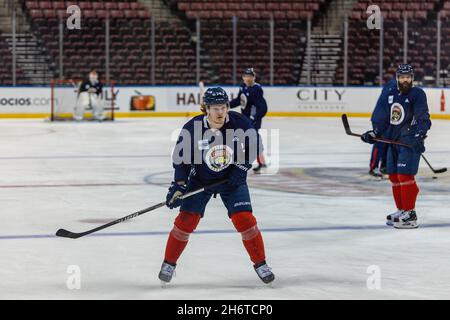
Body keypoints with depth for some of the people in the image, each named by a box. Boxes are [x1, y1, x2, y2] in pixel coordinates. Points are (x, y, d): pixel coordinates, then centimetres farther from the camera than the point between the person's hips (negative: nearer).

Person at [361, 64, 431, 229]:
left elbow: (423, 117, -16)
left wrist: (420, 134, -30)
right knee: (394, 176, 11)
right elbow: (380, 117, 9)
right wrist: (374, 133, -5)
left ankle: (410, 214, -10)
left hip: (410, 140, -7)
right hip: (393, 139, 7)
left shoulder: (418, 94, -7)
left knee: (405, 175, -14)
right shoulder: (388, 95, 8)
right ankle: (401, 210, 23)